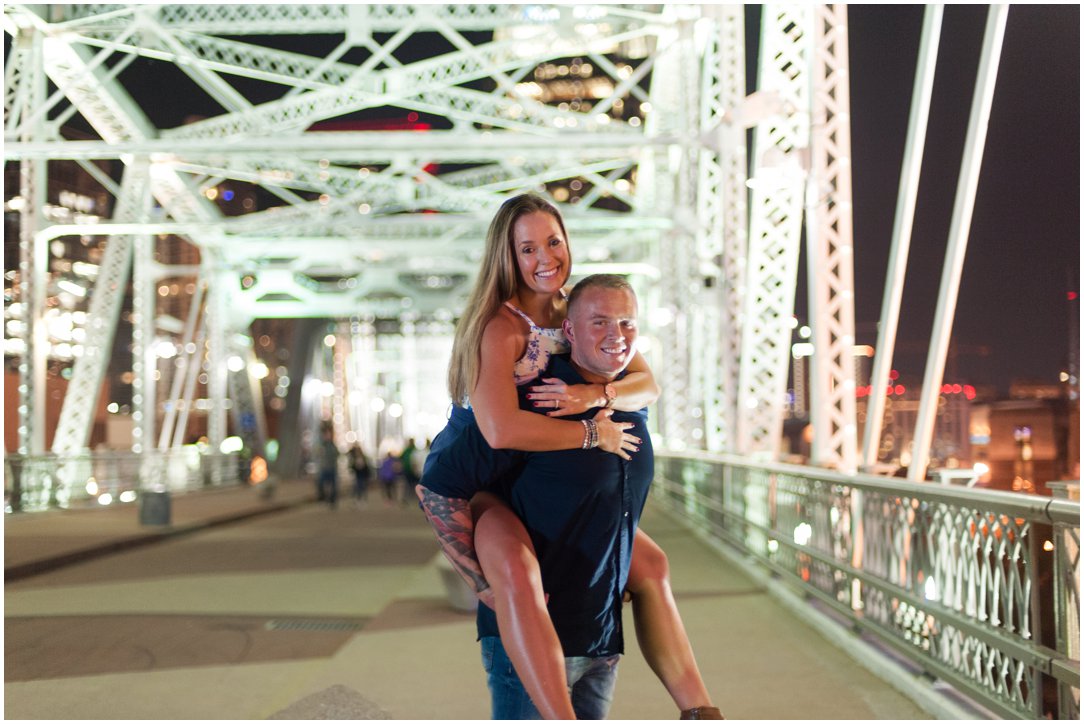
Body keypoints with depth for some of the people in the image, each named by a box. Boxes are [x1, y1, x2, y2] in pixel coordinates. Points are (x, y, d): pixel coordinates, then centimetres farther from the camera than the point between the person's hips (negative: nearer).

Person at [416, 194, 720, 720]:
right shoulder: (498, 328, -24)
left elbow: (647, 385, -8)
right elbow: (501, 429, -39)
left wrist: (596, 395, -30)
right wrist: (594, 434, -28)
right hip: (467, 489, -8)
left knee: (649, 565, 8)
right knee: (518, 573, -39)